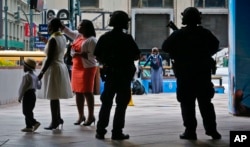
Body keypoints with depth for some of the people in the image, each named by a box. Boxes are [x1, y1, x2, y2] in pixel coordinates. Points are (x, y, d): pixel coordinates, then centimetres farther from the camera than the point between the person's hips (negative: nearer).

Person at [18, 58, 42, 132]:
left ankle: (34, 122, -12)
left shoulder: (26, 76, -15)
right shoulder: (35, 76, 12)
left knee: (26, 111, -4)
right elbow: (38, 86, 19)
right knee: (29, 111, 12)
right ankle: (29, 126, 14)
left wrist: (20, 97, -12)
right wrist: (40, 81, 37)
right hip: (33, 94, 9)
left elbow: (24, 87, -17)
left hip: (27, 95, -9)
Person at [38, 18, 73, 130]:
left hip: (53, 68, -9)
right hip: (61, 66, 9)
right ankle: (58, 118, 24)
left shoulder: (53, 39, -17)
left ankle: (54, 122, -1)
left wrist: (42, 72, -17)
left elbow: (50, 59, -21)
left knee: (53, 96, -4)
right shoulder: (63, 38, 8)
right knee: (55, 96, 17)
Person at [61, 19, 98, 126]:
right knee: (78, 92, 10)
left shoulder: (91, 40, -14)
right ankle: (81, 115, 19)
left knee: (87, 92, -4)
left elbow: (93, 55, -20)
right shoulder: (77, 36, 10)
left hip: (87, 69, -8)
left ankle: (91, 116, 4)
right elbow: (67, 31, 26)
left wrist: (79, 54, -23)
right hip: (76, 68, 8)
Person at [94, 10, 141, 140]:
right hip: (125, 74, -3)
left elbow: (97, 56, 1)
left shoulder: (104, 38, 0)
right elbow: (136, 56, -7)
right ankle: (117, 132, 3)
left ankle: (100, 131, 10)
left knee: (106, 103, 12)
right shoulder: (127, 38, -10)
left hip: (110, 73, 3)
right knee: (121, 104, 4)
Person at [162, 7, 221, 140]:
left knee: (187, 104, 2)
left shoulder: (178, 34, -7)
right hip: (203, 73, 3)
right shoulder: (205, 33, 1)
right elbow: (215, 46, 15)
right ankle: (212, 130, 9)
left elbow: (165, 47, -3)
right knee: (206, 102, 10)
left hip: (184, 75, -2)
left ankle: (190, 131, -1)